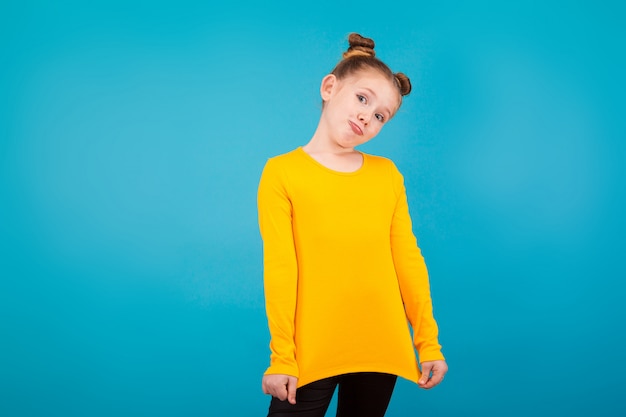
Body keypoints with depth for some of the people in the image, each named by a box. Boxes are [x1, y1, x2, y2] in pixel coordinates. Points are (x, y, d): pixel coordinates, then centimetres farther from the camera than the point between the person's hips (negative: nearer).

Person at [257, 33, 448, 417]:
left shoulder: (387, 175, 6)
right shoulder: (282, 172, -3)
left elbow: (408, 259, 7)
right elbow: (280, 269, -7)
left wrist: (427, 341, 5)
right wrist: (281, 357, -9)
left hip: (381, 349, 3)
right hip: (311, 352, -3)